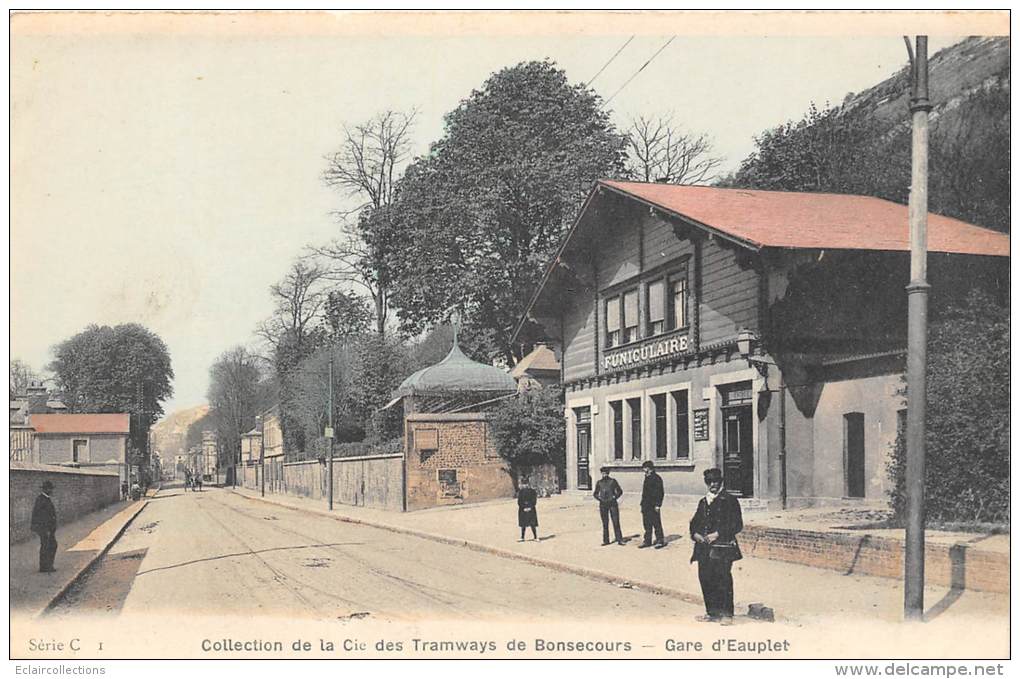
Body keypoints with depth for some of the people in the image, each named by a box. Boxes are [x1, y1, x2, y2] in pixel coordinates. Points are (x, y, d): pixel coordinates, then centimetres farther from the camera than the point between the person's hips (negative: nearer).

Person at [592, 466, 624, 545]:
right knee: (605, 524, 4)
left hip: (612, 503, -2)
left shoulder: (612, 481, 3)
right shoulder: (599, 482, 9)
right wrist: (599, 498, 1)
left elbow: (620, 491, 9)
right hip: (603, 504, 2)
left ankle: (619, 540, -2)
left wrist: (615, 497, -5)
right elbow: (595, 493, 18)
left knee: (616, 522, -5)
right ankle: (605, 540, 8)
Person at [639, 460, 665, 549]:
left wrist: (657, 505, -18)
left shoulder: (657, 478, -10)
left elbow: (659, 492, -14)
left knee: (656, 524, -3)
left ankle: (660, 541, 5)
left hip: (653, 506, -8)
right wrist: (642, 504, 18)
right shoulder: (647, 478, 16)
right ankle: (647, 541, 16)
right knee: (647, 524, 11)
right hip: (646, 506, 8)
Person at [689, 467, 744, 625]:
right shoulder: (703, 502, 18)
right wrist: (695, 534, 1)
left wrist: (718, 534, -14)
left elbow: (737, 525, -7)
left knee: (723, 581, -7)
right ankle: (712, 613, 17)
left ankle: (726, 614, 0)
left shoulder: (729, 501, -1)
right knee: (706, 580, 6)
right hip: (704, 549, 6)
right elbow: (695, 522, 22)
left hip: (722, 549, -6)